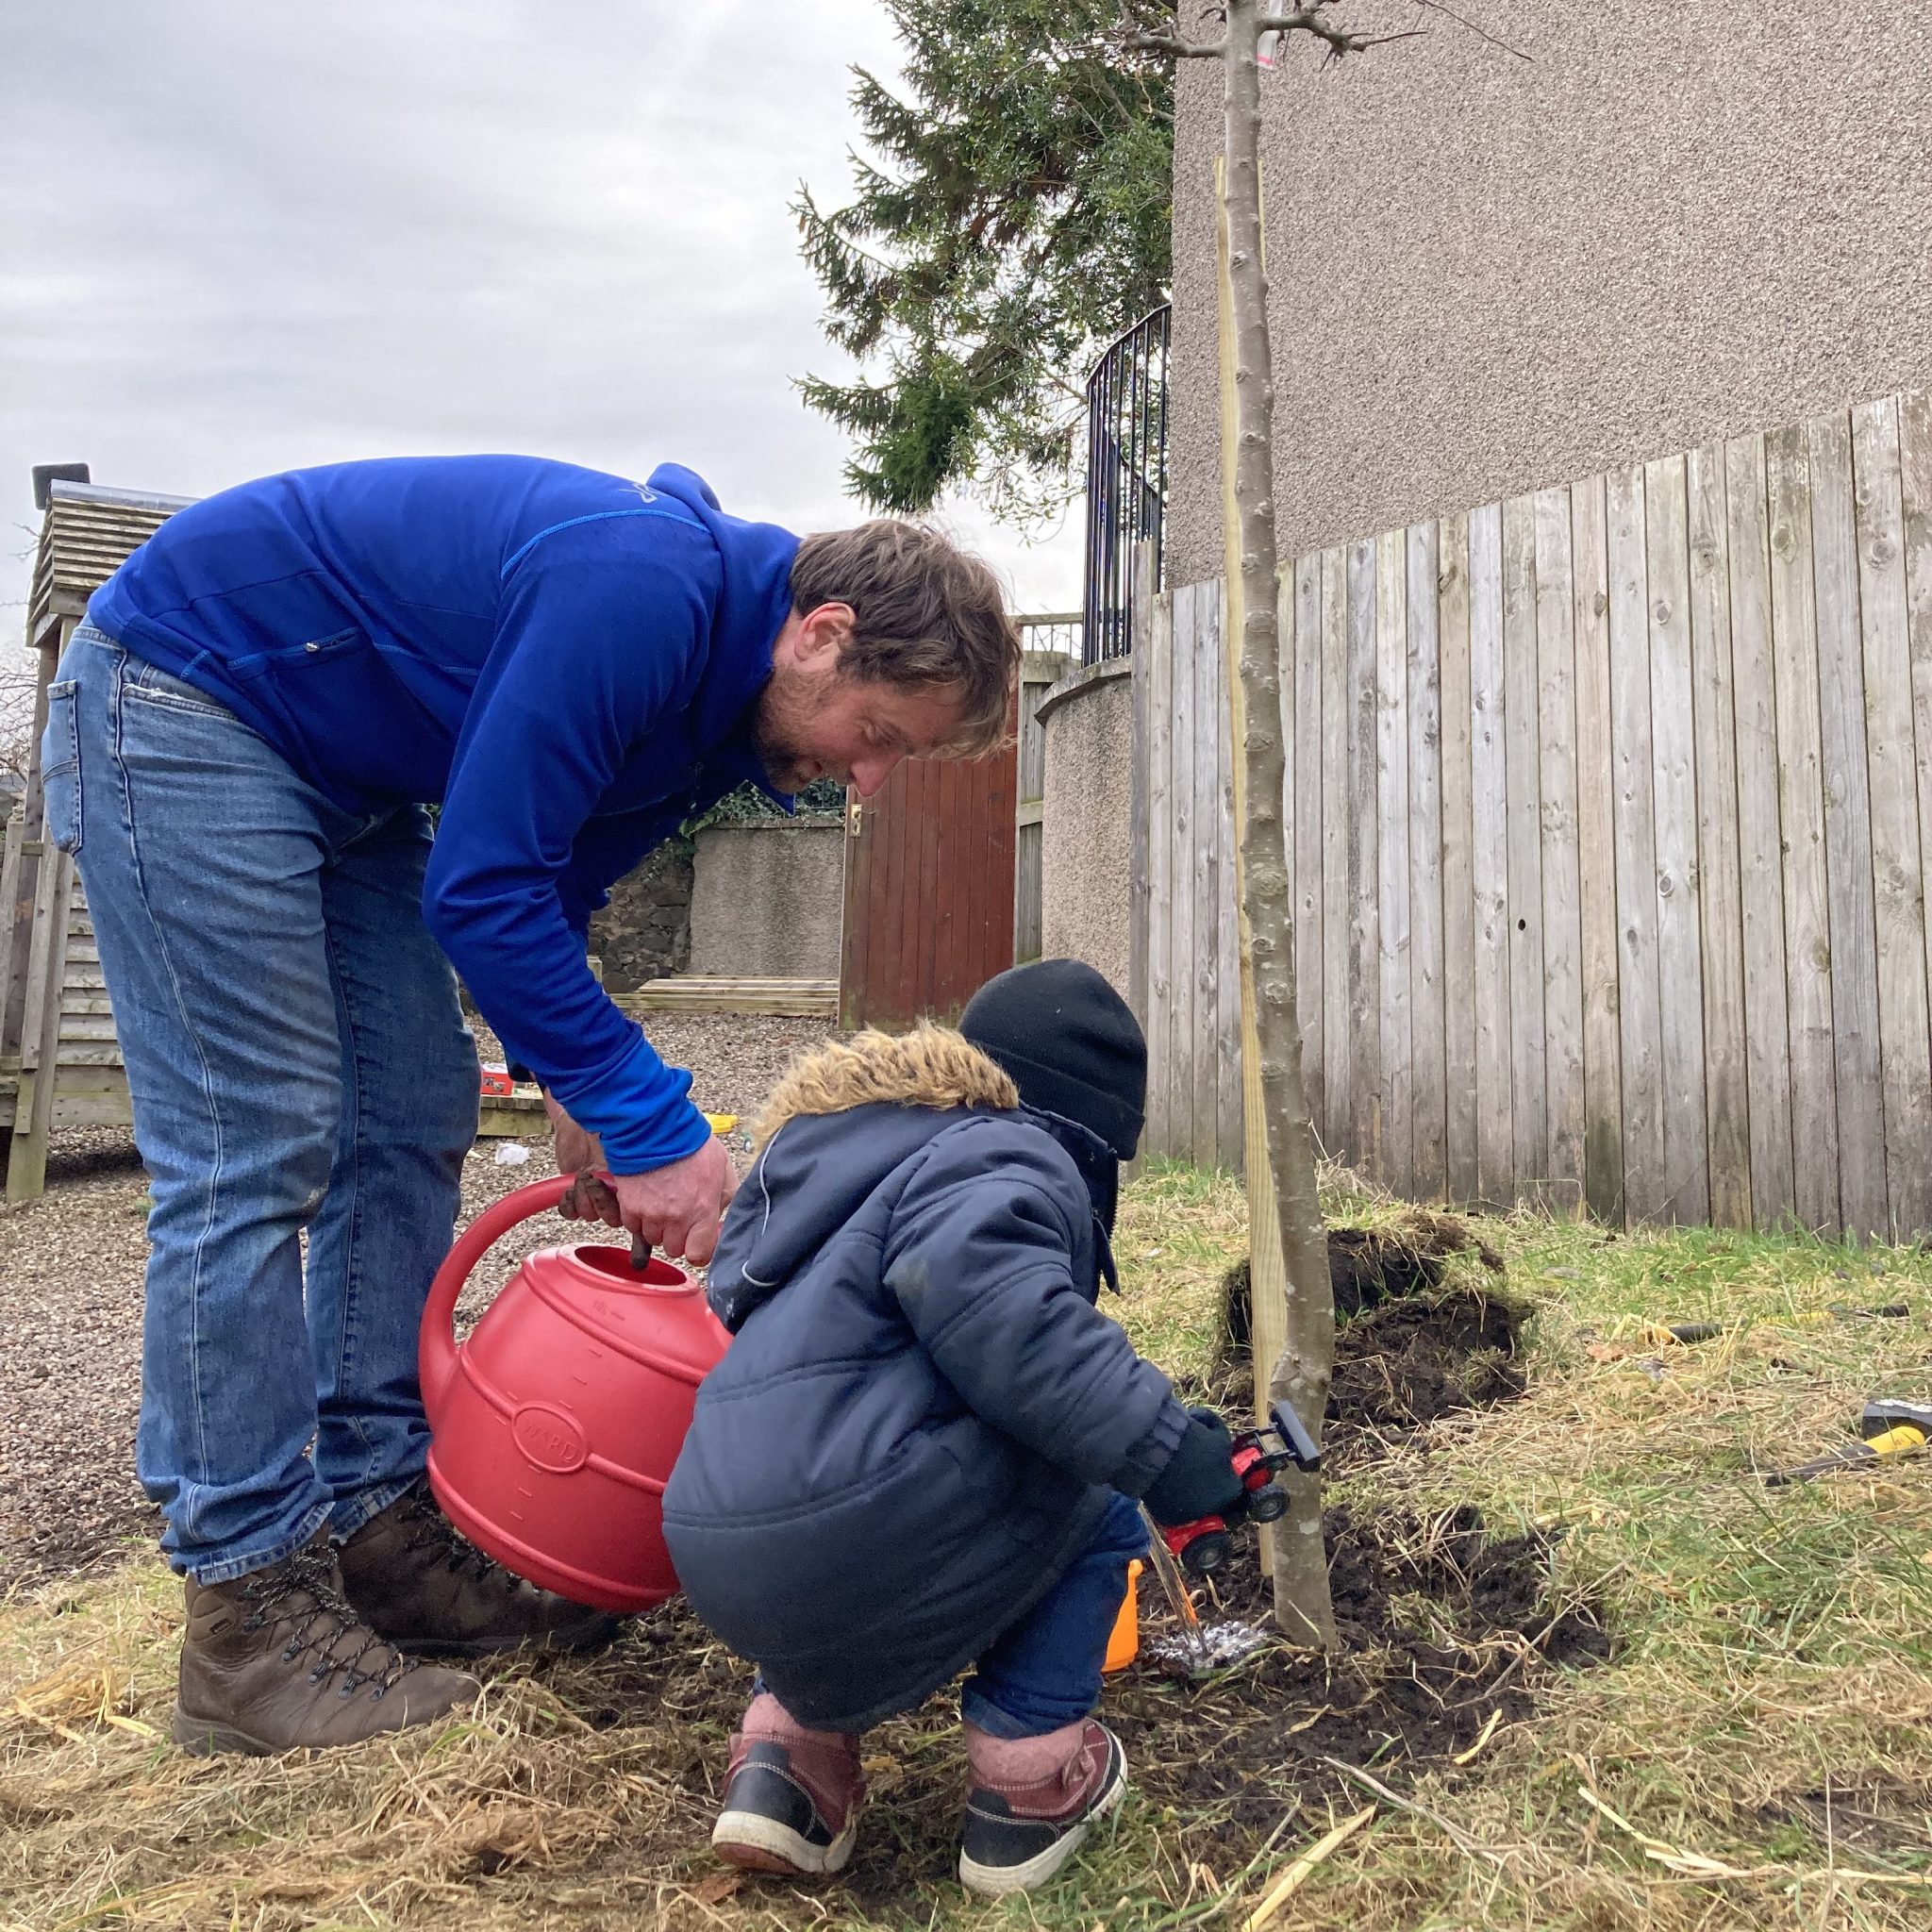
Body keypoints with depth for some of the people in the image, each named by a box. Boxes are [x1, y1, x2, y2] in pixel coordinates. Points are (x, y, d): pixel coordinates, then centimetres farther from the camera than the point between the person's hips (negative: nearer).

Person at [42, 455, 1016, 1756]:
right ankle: (252, 1617, -3)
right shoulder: (643, 590, -30)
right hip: (183, 697, -9)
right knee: (254, 1150, -12)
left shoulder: (726, 687, -1)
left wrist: (595, 1092, -3)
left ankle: (380, 1522, 13)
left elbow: (553, 887, 8)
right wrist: (648, 1122, -25)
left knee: (412, 1120, 4)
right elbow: (482, 888, -30)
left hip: (342, 764, 9)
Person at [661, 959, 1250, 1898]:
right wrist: (1157, 1443, -21)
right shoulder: (1005, 1155, -3)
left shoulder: (881, 1150, 27)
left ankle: (789, 1748, 22)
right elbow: (984, 1295, -27)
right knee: (1089, 1510, 15)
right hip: (846, 1536, -8)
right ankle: (1029, 1789, 17)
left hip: (723, 1555, 8)